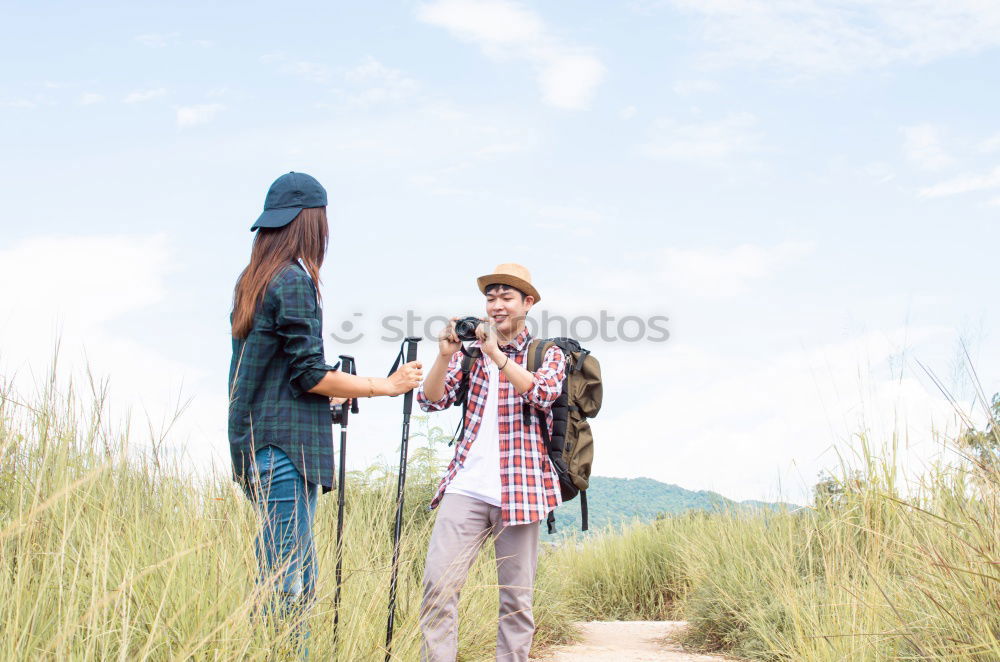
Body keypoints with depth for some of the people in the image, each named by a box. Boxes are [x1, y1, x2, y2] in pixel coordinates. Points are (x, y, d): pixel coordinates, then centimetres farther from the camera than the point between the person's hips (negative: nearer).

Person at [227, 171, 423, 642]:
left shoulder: (250, 281, 16)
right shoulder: (294, 281, -11)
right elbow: (311, 375, -13)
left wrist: (339, 390, 29)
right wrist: (386, 386, -3)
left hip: (253, 443, 9)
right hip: (285, 444, -9)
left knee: (296, 579, 12)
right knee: (288, 584, -7)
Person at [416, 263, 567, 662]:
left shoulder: (548, 354, 9)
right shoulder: (470, 350, 15)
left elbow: (544, 394, -13)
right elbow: (431, 401, 5)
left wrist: (496, 354, -20)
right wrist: (445, 355, -11)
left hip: (519, 488, -2)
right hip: (466, 487, 2)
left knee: (517, 598, 1)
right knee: (439, 583, -9)